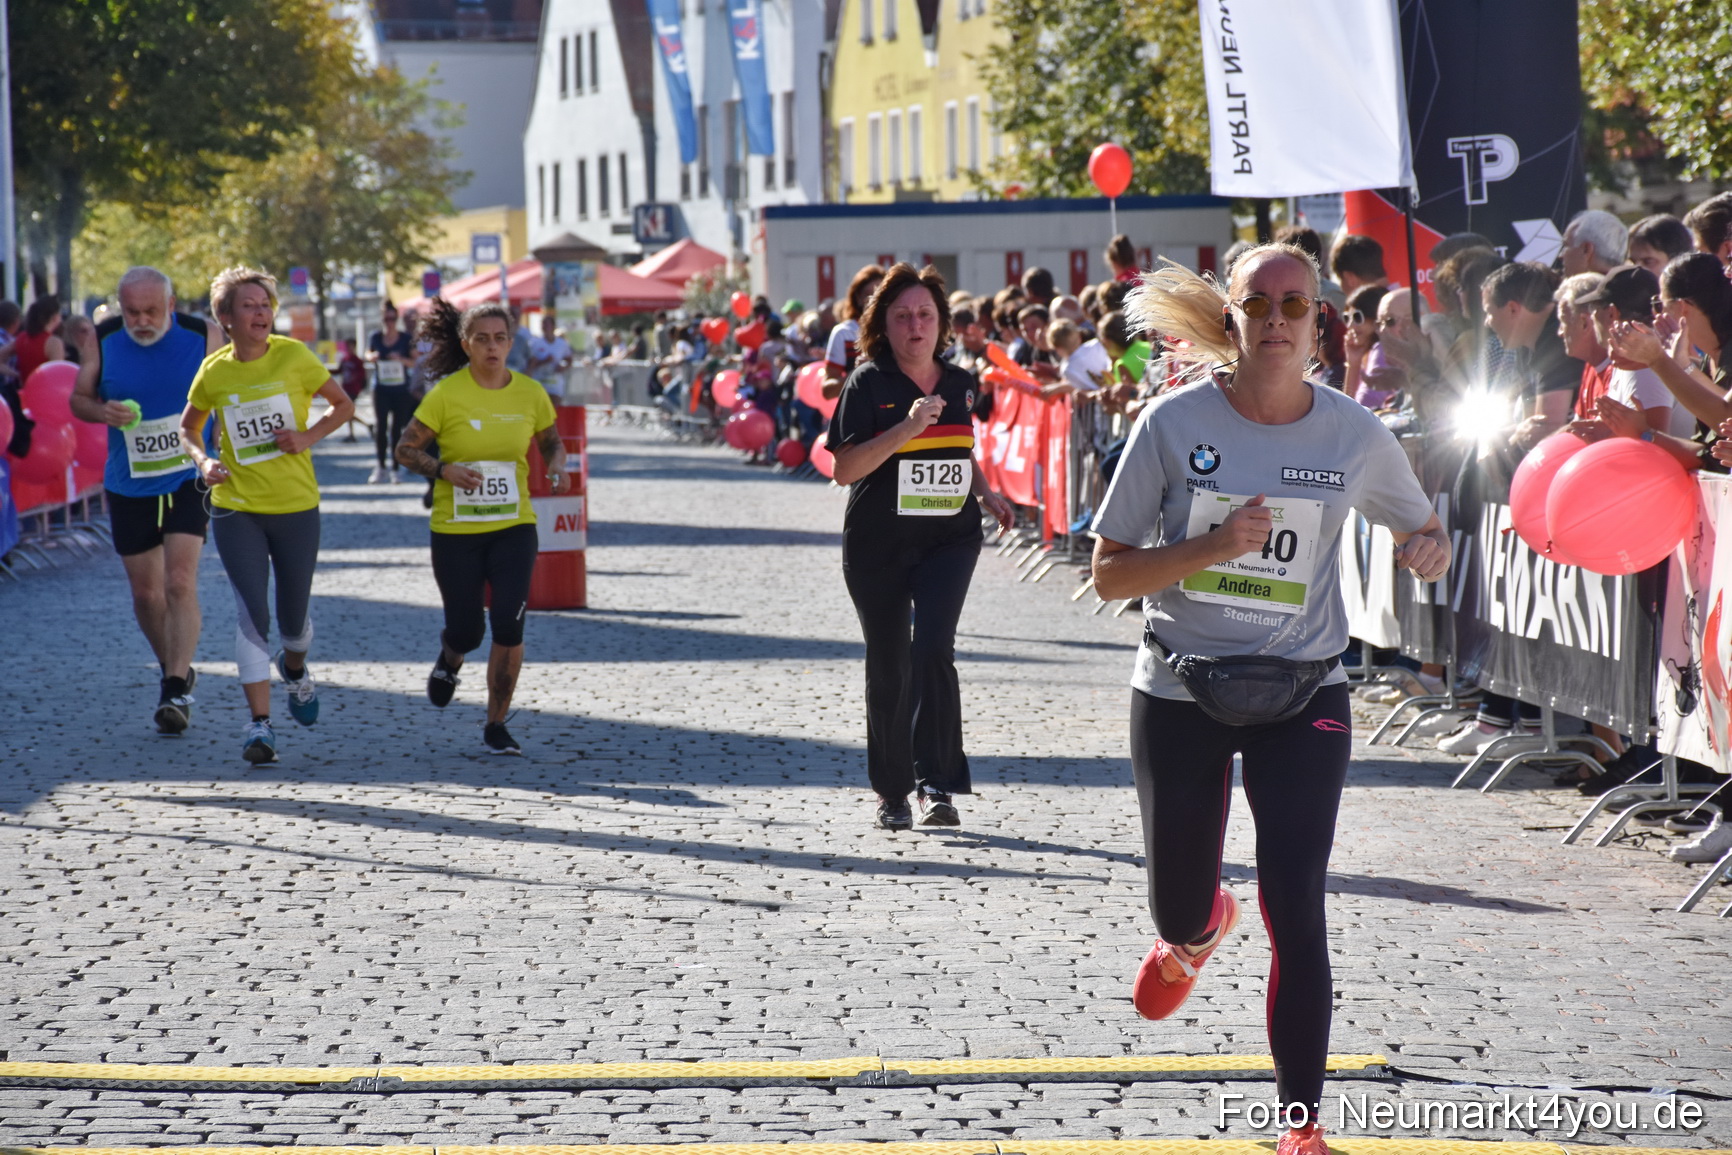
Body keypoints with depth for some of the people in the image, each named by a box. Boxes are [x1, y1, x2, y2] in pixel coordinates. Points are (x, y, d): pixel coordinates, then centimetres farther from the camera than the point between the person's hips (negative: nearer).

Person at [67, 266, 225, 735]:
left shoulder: (202, 337, -9)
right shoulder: (102, 341, -5)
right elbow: (78, 398, 4)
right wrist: (102, 411, -18)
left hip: (189, 481, -2)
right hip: (128, 487, 3)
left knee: (180, 583, -16)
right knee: (145, 594, 10)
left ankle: (177, 690, -15)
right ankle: (173, 671, 33)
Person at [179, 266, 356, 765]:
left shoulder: (293, 357, -6)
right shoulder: (214, 372, -1)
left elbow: (343, 405, 5)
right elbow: (187, 427, 16)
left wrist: (308, 437, -11)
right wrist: (203, 461, -4)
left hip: (296, 506, 0)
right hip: (236, 508, 0)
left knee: (293, 614, 10)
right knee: (251, 611, -13)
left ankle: (294, 668, 47)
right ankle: (260, 723, -11)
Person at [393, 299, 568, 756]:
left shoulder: (530, 393, -1)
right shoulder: (447, 394, -9)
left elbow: (551, 442, 16)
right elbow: (406, 449, -3)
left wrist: (556, 465, -6)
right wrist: (444, 470, -20)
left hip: (514, 526, 1)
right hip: (455, 530, -1)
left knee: (508, 624, -13)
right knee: (466, 630, 3)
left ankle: (496, 725, 2)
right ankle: (449, 659, 43)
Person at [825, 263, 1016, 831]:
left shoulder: (960, 383, 7)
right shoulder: (869, 382, -6)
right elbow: (845, 469, -15)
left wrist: (985, 493, 7)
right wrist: (906, 428, -25)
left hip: (950, 536, 2)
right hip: (878, 544, -2)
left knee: (933, 647, -18)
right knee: (888, 666, 6)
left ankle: (938, 785, -17)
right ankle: (892, 793, 21)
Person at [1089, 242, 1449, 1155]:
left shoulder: (1355, 434, -6)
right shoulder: (1174, 423, -11)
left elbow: (1426, 532, 10)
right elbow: (1108, 574, -9)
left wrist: (1426, 551, -15)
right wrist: (1212, 546, -25)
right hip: (1179, 696, 0)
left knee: (1296, 910, -12)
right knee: (1178, 917, 13)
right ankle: (1199, 928, 53)